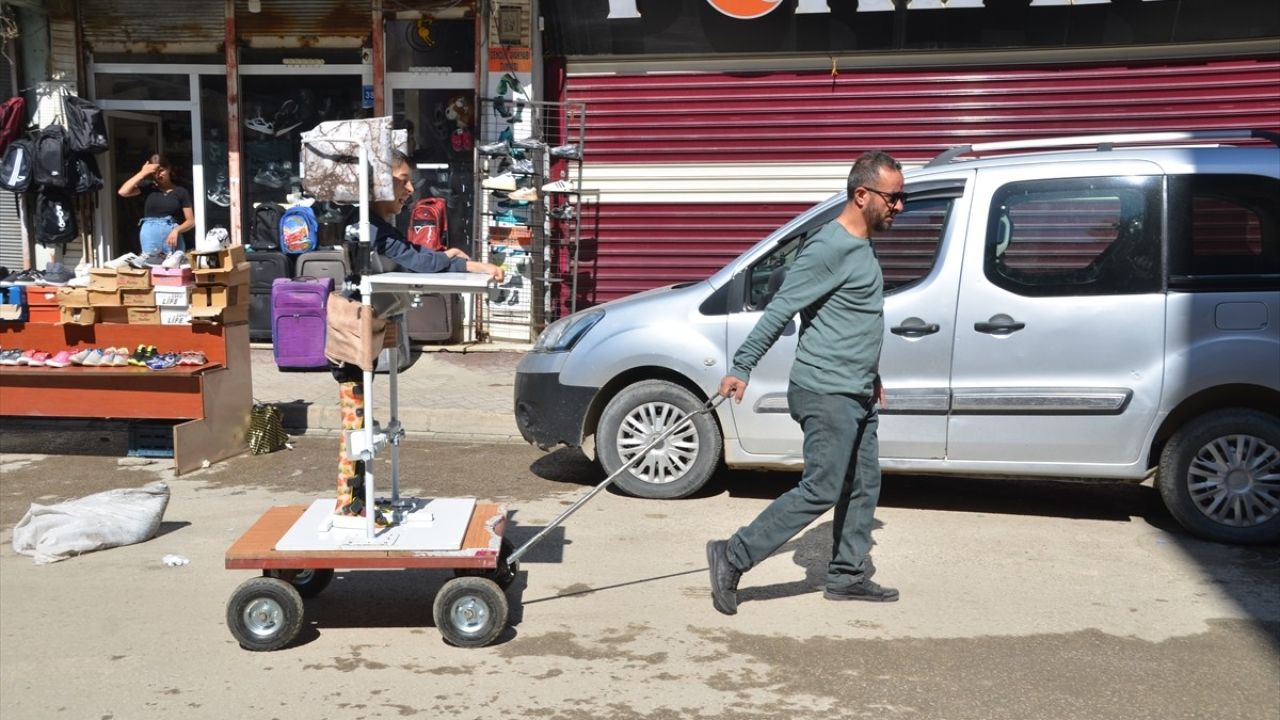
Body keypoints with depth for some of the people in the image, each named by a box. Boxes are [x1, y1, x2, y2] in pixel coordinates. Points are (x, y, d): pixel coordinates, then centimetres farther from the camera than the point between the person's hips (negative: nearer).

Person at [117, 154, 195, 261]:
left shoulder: (181, 192, 7)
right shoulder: (148, 187, 11)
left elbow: (191, 221, 4)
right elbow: (122, 192, -4)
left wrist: (176, 230, -16)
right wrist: (143, 173, -3)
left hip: (171, 236, -1)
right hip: (150, 237, 1)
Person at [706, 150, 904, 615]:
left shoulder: (861, 245, 14)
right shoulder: (830, 248, -17)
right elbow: (779, 310, -19)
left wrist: (870, 375, 28)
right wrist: (742, 367, -21)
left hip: (855, 394, 10)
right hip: (825, 393, -10)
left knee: (863, 488, 13)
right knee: (821, 490, -9)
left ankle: (848, 576, 25)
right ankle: (733, 557, -2)